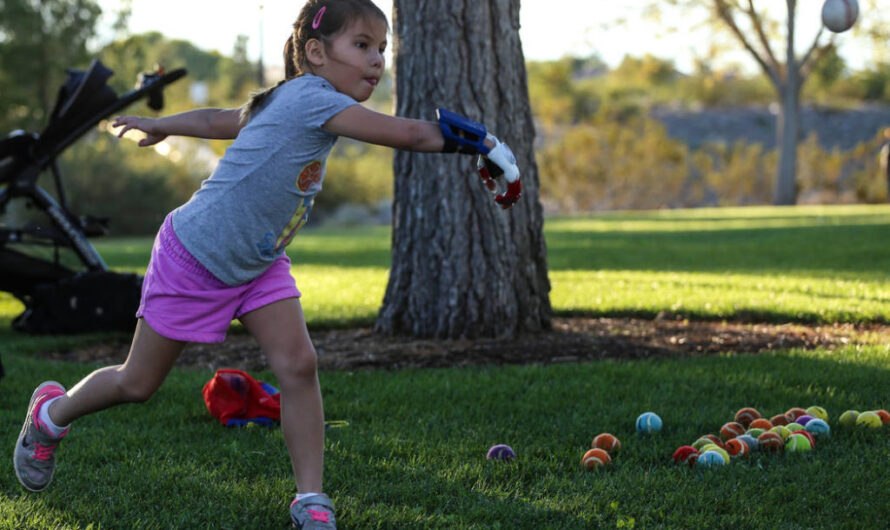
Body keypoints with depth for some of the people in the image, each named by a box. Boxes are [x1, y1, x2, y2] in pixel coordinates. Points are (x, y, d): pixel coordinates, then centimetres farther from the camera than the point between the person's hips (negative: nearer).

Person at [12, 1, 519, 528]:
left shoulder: (292, 102, 1)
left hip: (258, 264, 8)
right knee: (138, 383, 9)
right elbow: (403, 133, -34)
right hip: (194, 260, -8)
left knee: (298, 365, -11)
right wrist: (479, 142, -28)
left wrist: (160, 124, 31)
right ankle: (51, 413, 37)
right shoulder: (309, 97, -27)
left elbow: (222, 118, 17)